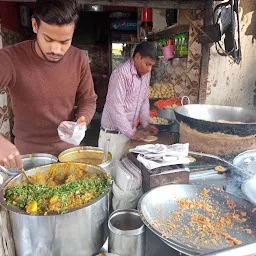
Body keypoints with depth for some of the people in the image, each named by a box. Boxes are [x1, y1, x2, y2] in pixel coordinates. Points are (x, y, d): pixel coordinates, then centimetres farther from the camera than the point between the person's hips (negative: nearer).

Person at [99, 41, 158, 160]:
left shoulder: (146, 74, 4)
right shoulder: (121, 74, -21)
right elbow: (116, 108, -23)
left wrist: (145, 124, 7)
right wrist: (131, 133, -18)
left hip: (130, 130, 7)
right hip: (114, 133, -7)